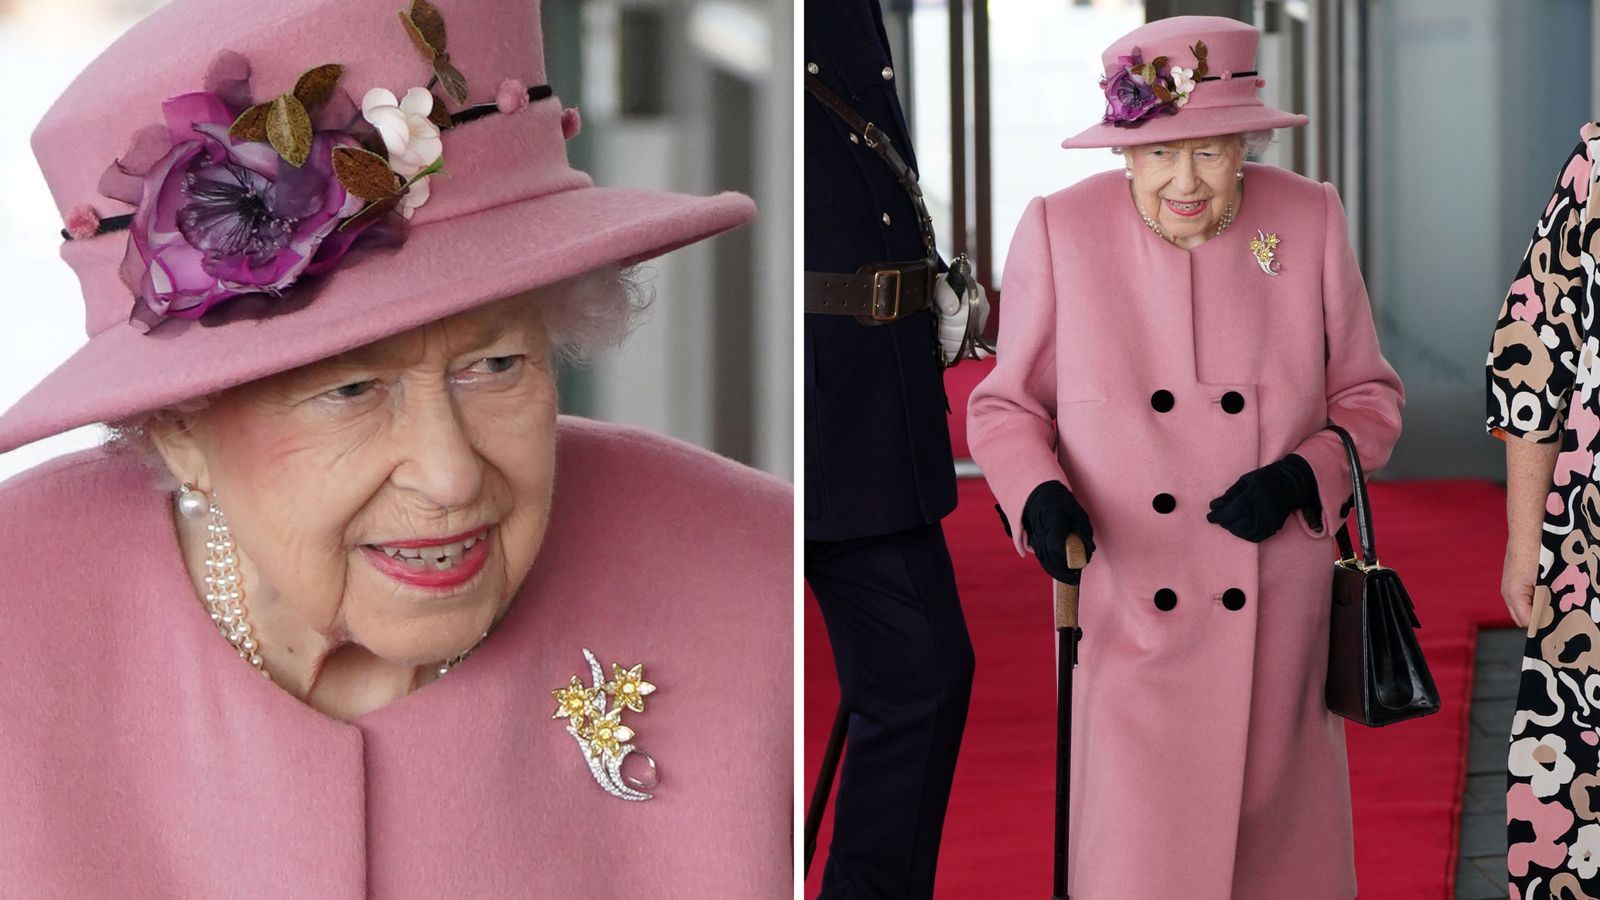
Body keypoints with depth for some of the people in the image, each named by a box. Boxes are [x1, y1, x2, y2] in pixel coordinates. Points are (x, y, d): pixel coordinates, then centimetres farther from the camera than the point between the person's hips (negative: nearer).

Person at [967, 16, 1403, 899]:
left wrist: (1303, 477, -12)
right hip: (1126, 610, -2)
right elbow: (1006, 405, 3)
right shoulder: (1058, 231, -7)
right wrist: (1038, 496, -17)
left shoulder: (1309, 221, -3)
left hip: (1275, 621, 2)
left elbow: (1369, 395, 7)